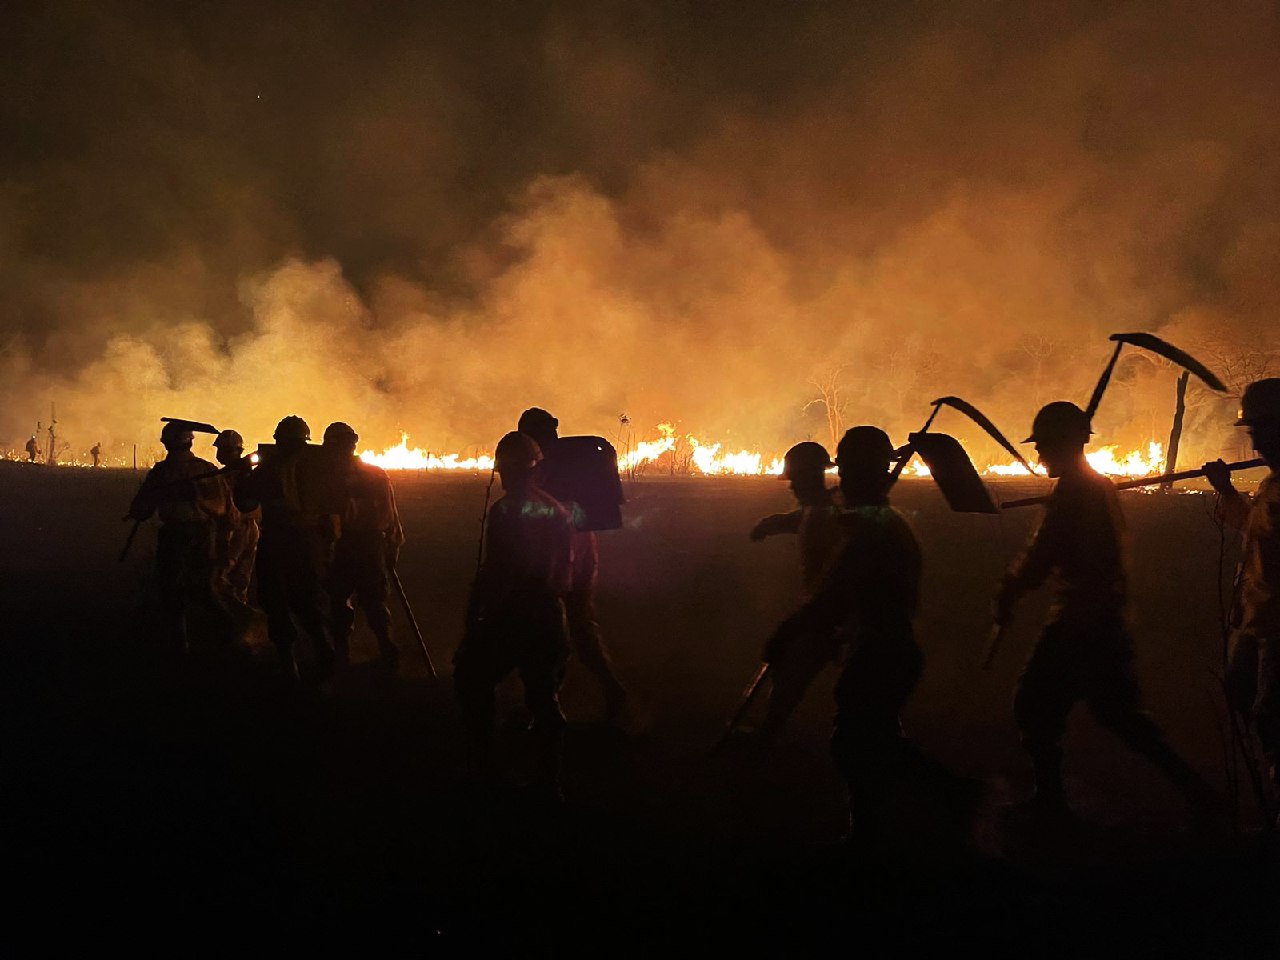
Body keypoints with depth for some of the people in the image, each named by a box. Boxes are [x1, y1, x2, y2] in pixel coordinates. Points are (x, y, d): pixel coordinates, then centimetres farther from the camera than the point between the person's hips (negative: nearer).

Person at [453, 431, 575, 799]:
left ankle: (482, 766, 10)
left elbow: (493, 571, -18)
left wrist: (473, 615, -10)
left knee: (471, 679, 12)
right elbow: (566, 573, 11)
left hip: (508, 617, -6)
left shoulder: (503, 511, -16)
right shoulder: (557, 512, 5)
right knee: (544, 697, 13)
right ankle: (549, 780, 17)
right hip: (548, 617, 6)